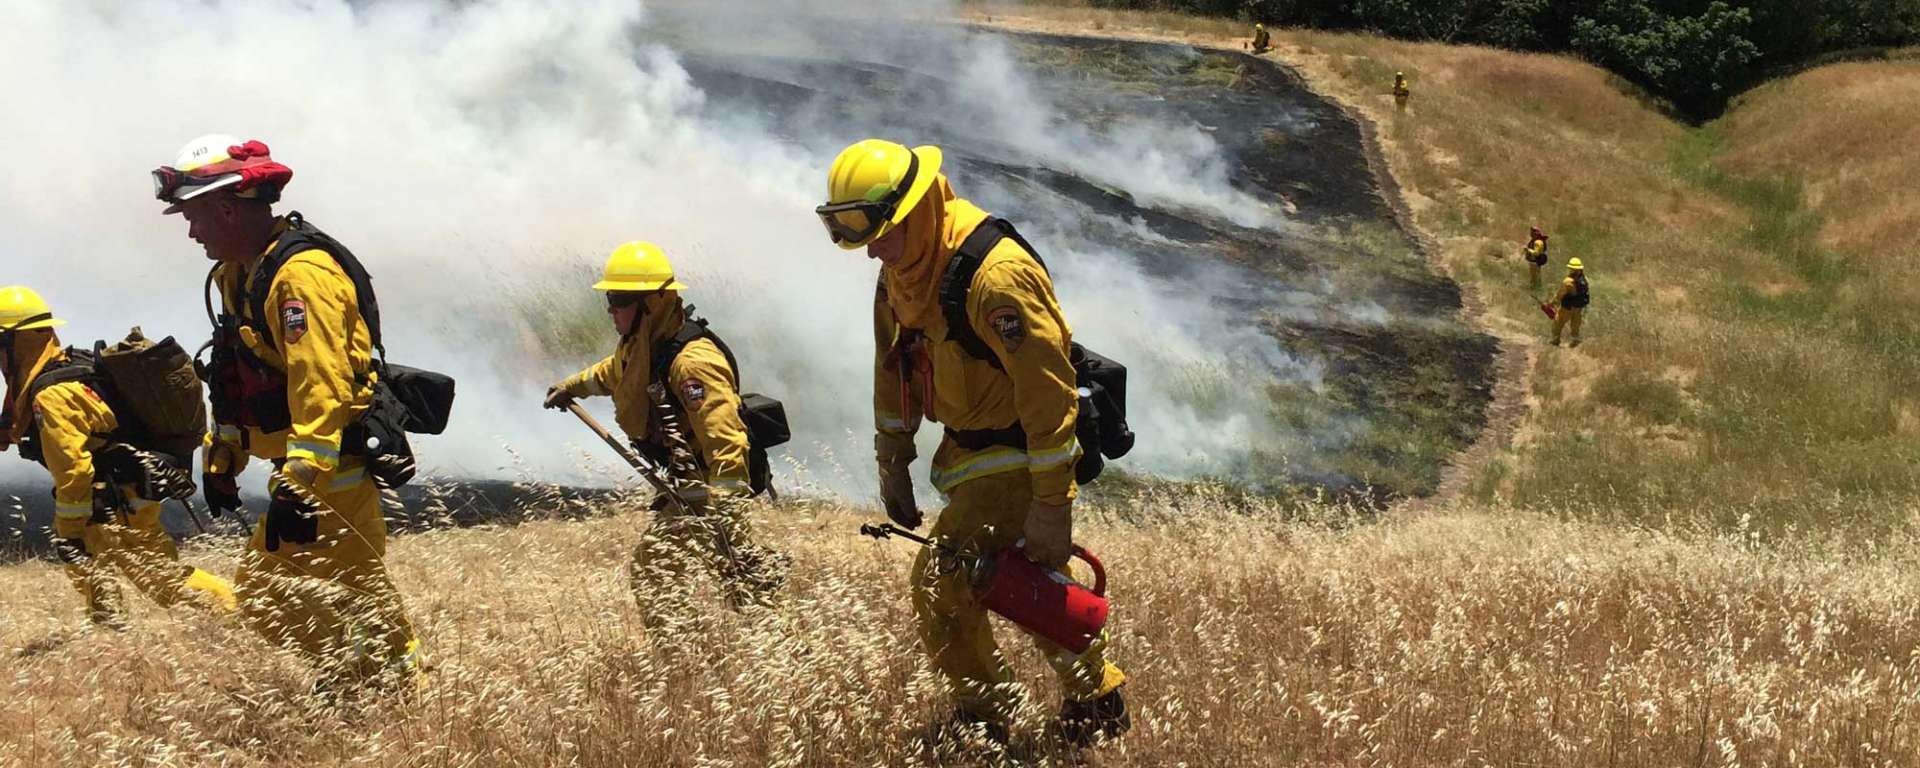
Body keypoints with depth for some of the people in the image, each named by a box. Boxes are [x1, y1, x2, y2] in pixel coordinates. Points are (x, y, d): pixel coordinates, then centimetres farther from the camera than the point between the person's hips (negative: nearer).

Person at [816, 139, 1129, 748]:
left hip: (1019, 459, -9)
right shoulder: (901, 270, 0)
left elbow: (1049, 392, -27)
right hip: (970, 453, 9)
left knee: (941, 584, -13)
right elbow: (894, 372, 15)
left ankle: (982, 720, 4)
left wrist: (1050, 507, -26)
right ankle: (1098, 703, 34)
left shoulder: (997, 274, -29)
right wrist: (893, 465, 17)